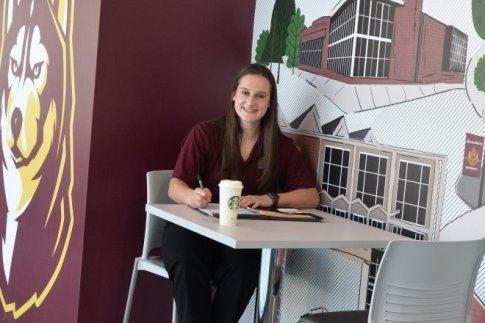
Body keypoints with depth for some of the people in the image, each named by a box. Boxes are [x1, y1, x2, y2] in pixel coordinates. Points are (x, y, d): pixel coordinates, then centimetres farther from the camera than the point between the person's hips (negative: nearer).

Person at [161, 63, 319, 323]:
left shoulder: (282, 146, 6)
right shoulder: (205, 133, -1)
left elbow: (311, 197, 2)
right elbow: (175, 186, -4)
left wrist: (270, 199, -17)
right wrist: (192, 196, -30)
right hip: (194, 227, -1)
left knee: (245, 267, -33)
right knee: (187, 261, -35)